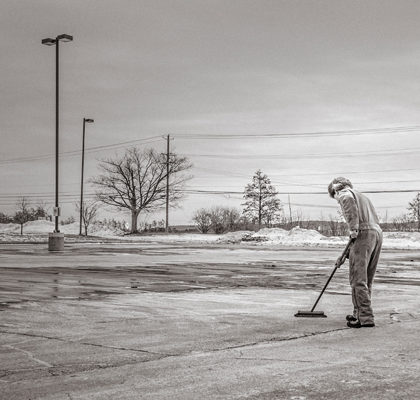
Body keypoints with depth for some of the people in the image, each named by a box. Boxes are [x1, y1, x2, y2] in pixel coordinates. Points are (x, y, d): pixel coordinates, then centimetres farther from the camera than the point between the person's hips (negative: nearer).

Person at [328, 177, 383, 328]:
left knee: (358, 279, -7)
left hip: (363, 234, -9)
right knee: (366, 279, 16)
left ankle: (366, 318, -10)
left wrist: (353, 228, -22)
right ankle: (359, 313, 25)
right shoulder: (362, 196, 32)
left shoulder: (344, 194, 7)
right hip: (377, 232, 9)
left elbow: (349, 201, -19)